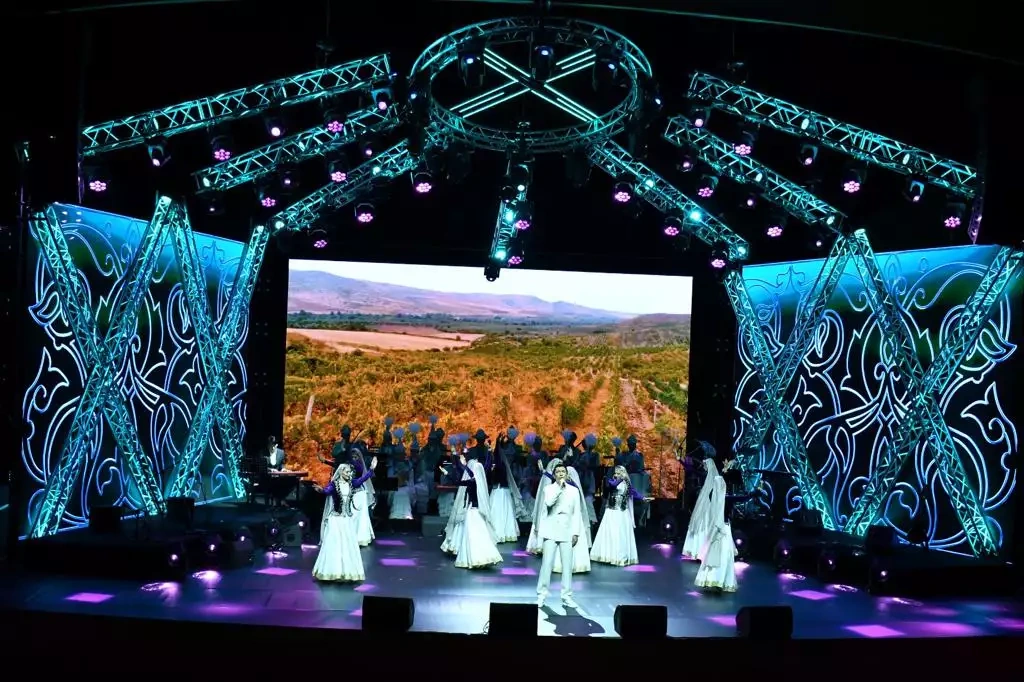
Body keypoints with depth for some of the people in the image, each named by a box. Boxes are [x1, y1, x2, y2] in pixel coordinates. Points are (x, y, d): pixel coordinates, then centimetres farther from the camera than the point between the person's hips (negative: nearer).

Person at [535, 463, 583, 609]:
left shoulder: (574, 490, 8)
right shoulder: (548, 489, 3)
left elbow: (577, 513, 7)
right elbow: (548, 503, -18)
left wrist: (576, 533, 0)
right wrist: (559, 486, -15)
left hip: (567, 532, 2)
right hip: (551, 531, -2)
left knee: (567, 565, 1)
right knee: (547, 564, -4)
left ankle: (566, 597, 8)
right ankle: (542, 595, 4)